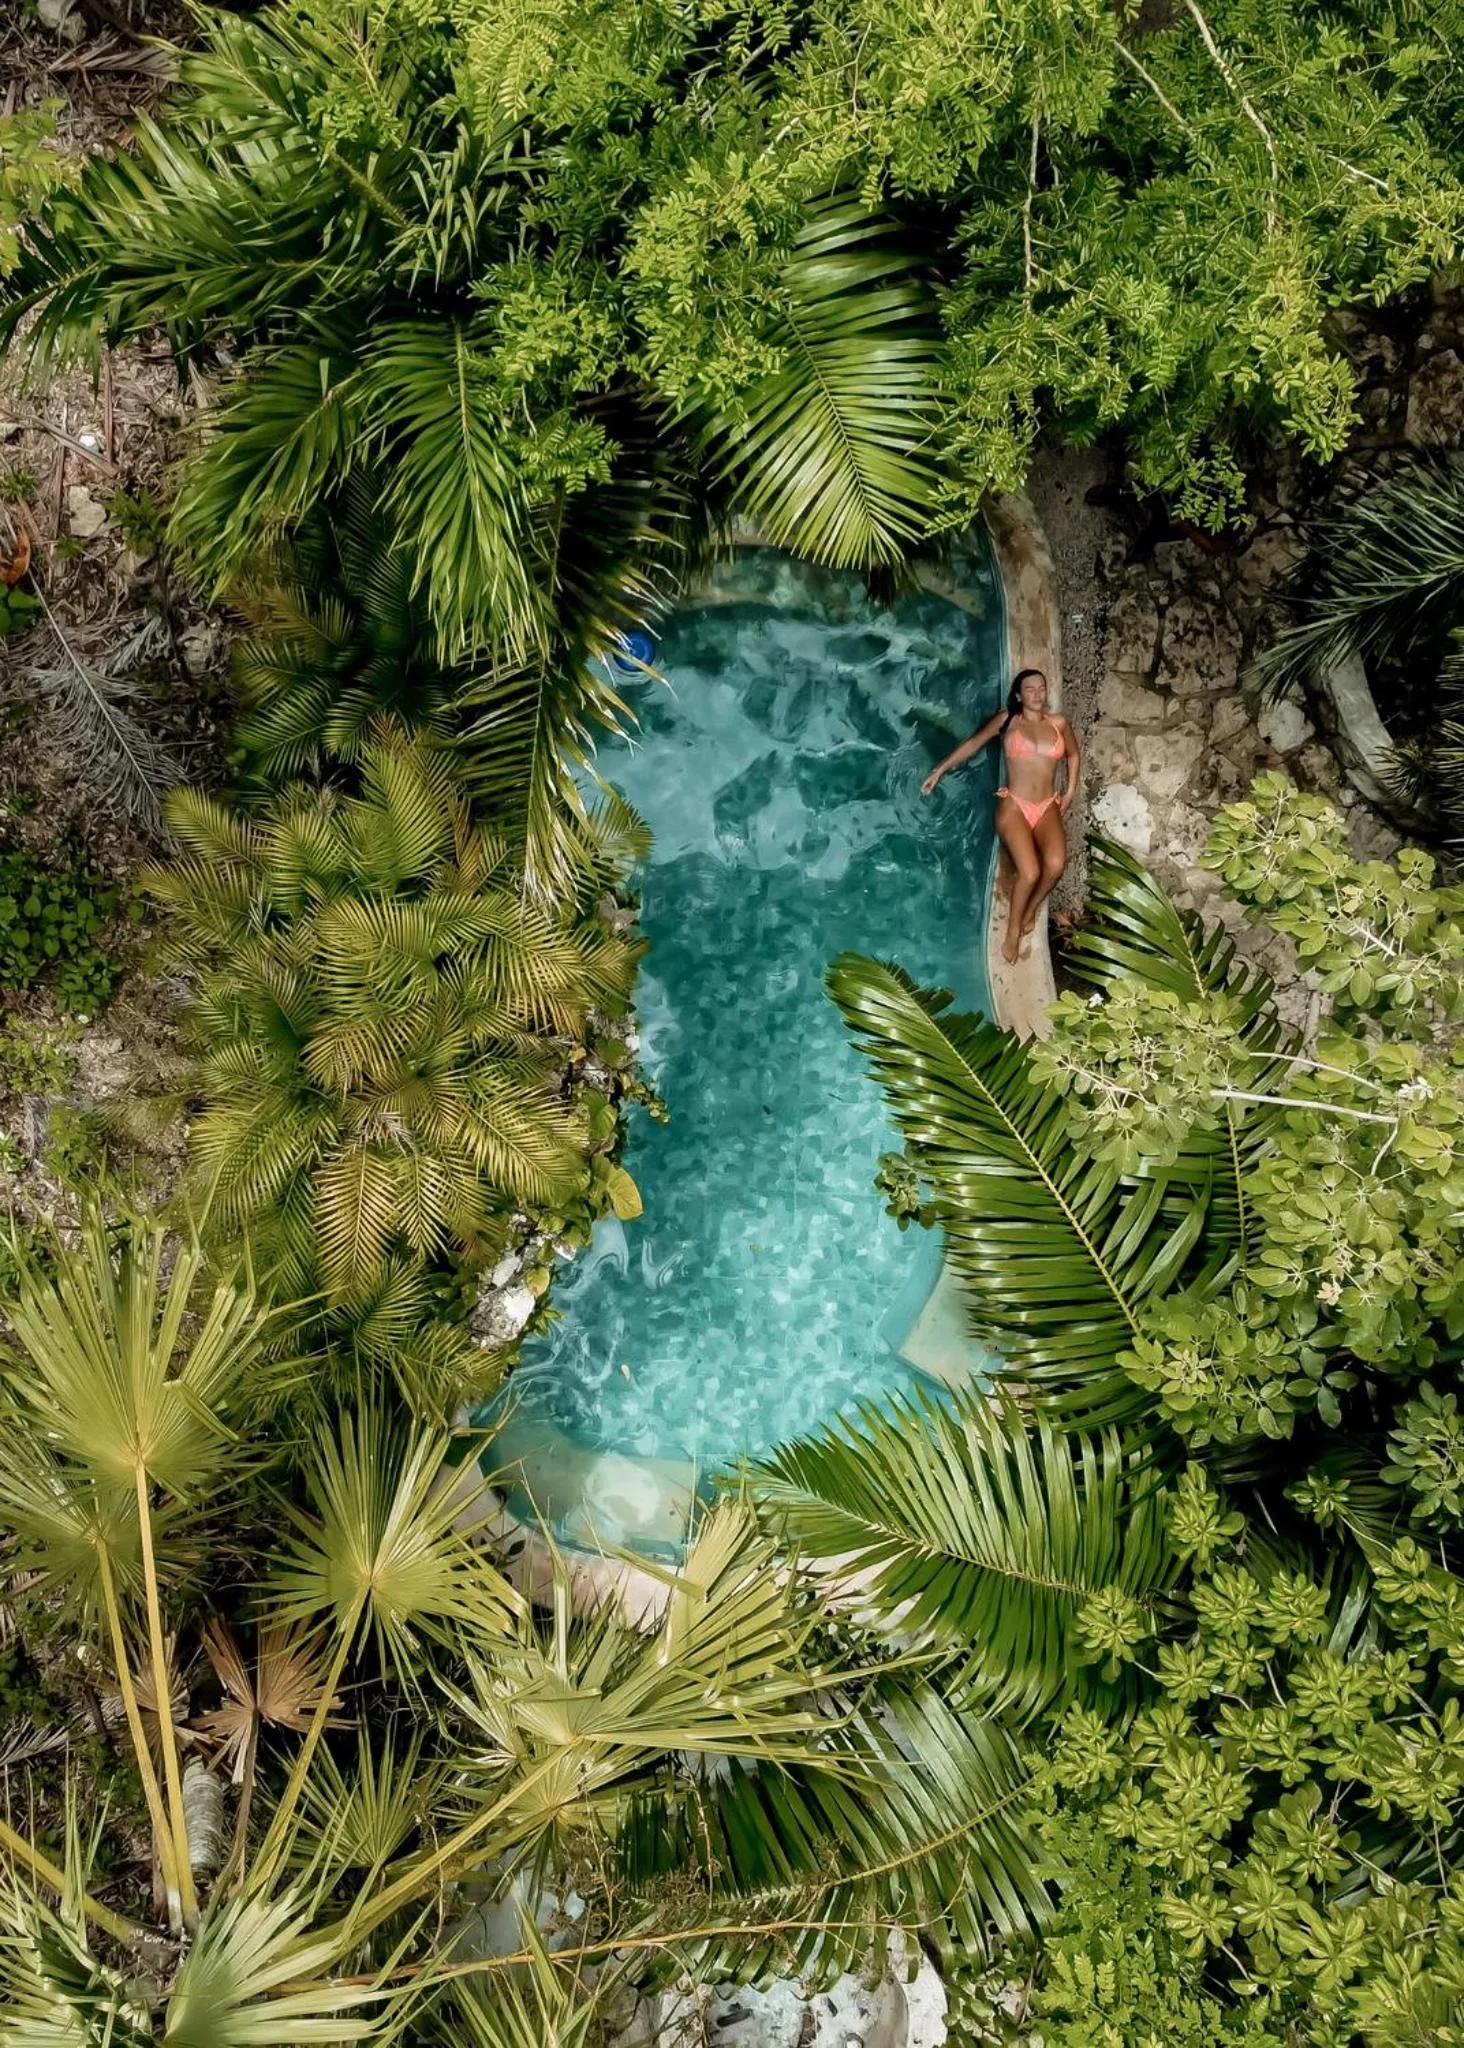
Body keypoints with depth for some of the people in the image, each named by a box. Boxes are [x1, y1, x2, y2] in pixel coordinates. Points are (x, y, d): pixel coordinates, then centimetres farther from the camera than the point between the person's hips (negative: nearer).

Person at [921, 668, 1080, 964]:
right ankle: (1013, 930, 1)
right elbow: (974, 743, 12)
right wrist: (940, 770, 10)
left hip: (1048, 808, 3)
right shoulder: (1007, 720, 4)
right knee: (1029, 872, -24)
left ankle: (1031, 910, 3)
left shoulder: (1058, 722, 9)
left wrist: (1070, 792, 18)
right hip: (1014, 806, -2)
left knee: (1055, 864, -27)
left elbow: (1074, 754, 25)